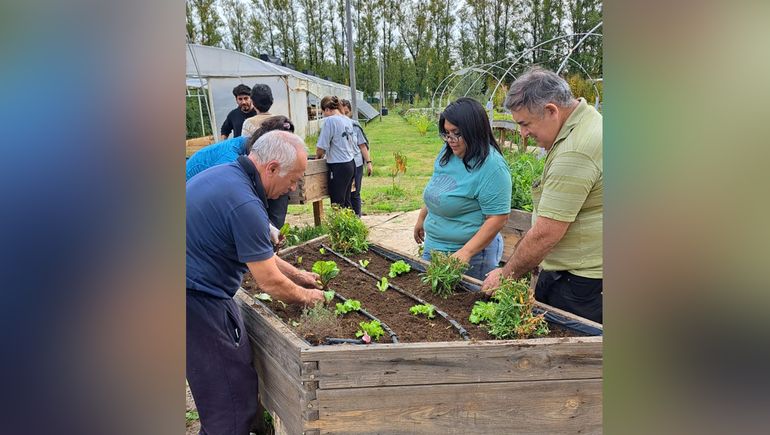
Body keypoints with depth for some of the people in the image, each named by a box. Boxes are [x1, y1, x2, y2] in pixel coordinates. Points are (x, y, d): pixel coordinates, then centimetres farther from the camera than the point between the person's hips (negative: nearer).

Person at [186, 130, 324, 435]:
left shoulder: (223, 174, 6)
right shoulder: (244, 204, -26)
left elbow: (254, 249, 17)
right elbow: (270, 283, -17)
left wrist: (296, 274, 19)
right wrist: (305, 296, 3)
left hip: (199, 292, 10)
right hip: (198, 303, -10)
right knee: (233, 399, 2)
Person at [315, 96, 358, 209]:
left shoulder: (330, 120, -13)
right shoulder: (348, 120, 10)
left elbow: (322, 147, -14)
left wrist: (318, 155, 9)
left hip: (339, 166, -8)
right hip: (351, 164, 8)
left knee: (337, 203, -1)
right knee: (346, 201, 15)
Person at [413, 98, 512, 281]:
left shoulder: (492, 166, -21)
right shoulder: (447, 152, 2)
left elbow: (498, 217, -23)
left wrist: (465, 252, -27)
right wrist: (421, 219, 23)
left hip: (471, 253, -8)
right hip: (433, 245, 8)